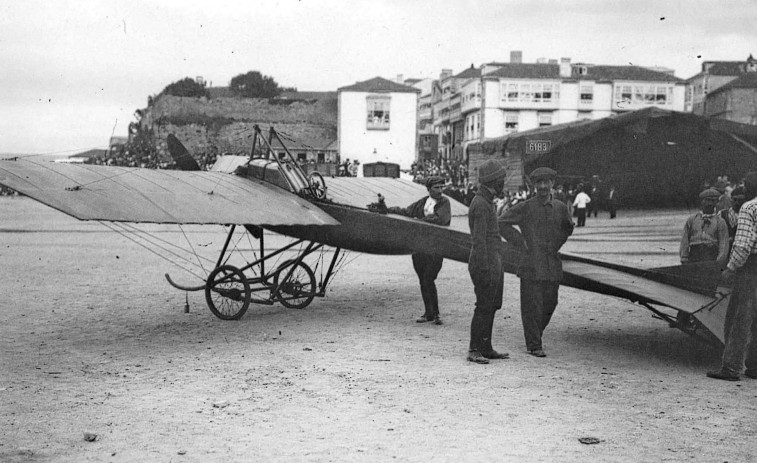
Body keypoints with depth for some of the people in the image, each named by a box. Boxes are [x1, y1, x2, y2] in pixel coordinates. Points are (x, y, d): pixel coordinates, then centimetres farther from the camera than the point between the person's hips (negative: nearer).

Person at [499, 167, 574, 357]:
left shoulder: (560, 208, 7)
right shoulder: (525, 208, -6)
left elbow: (568, 227, 26)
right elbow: (501, 222, -2)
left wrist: (557, 244, 13)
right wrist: (520, 242, -6)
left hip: (552, 266, 4)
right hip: (531, 265, -4)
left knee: (549, 304, 10)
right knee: (532, 306, -2)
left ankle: (536, 335, 32)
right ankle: (534, 345, 8)